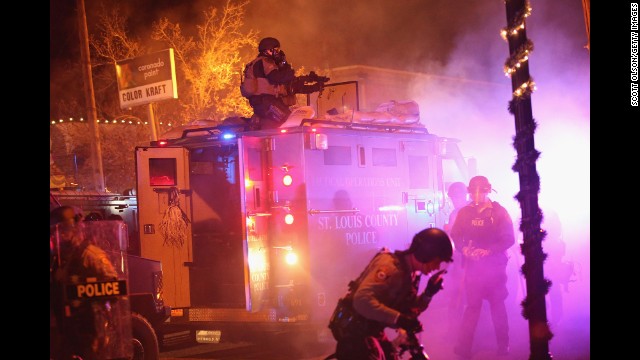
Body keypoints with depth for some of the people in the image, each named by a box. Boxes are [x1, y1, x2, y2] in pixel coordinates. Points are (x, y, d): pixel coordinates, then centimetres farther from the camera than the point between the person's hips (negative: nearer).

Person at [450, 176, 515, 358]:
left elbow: (509, 239, -10)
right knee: (472, 304, 5)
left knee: (497, 304, 7)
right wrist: (463, 248, -15)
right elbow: (455, 236, 7)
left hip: (494, 266, -2)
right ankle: (464, 347, 8)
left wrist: (488, 251, -22)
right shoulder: (464, 213, 5)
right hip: (472, 265, 2)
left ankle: (503, 345, 17)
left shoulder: (499, 212, -4)